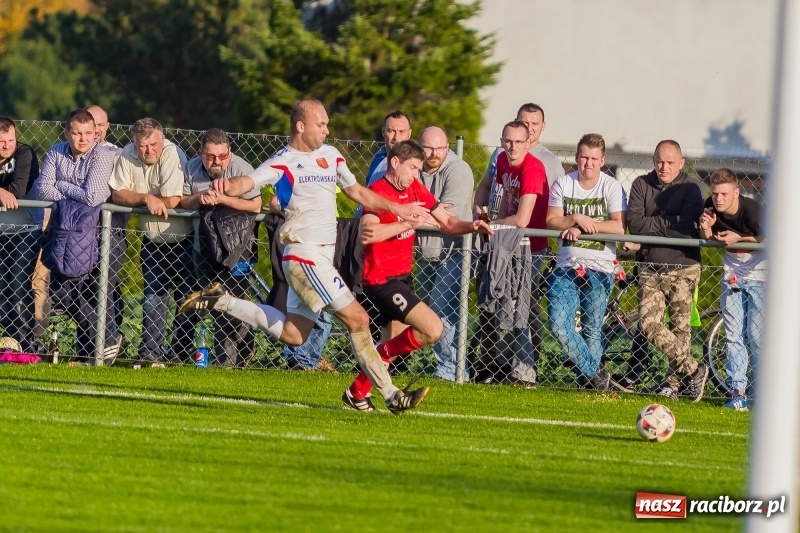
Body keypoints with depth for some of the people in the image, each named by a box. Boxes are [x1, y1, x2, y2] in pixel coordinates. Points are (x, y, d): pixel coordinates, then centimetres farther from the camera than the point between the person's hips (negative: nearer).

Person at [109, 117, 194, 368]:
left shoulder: (172, 155, -22)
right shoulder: (127, 156, -7)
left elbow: (172, 200, -29)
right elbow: (117, 195, -11)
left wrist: (135, 198, -16)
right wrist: (147, 198, -25)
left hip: (181, 237, -4)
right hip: (152, 239, 4)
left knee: (187, 297, -1)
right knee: (153, 296, 2)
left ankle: (181, 355, 6)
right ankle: (149, 355, 3)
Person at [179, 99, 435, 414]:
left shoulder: (330, 155, 14)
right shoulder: (284, 163, -9)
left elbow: (357, 192, 26)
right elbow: (247, 183, -23)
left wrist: (400, 210, 27)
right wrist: (228, 186, -46)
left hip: (323, 256, 8)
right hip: (305, 255, -8)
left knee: (292, 334, 10)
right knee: (357, 319, -10)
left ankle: (220, 302, 20)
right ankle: (390, 395, -5)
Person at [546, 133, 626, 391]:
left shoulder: (611, 187, -2)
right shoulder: (563, 184, 6)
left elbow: (618, 227, -12)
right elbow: (551, 221, 0)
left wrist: (582, 225, -16)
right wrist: (576, 219, -17)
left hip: (599, 269, -2)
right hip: (567, 266, 2)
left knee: (592, 330, 2)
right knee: (559, 326, -12)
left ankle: (588, 380, 19)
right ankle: (597, 375, 1)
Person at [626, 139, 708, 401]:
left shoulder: (690, 188, -3)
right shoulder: (641, 185, 5)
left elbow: (686, 228, -16)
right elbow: (634, 223, -7)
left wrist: (652, 224, -10)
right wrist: (669, 223, -12)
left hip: (683, 268, -3)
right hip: (650, 269, 3)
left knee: (680, 327, -1)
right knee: (649, 324, -9)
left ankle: (676, 381, 11)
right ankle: (693, 370, -2)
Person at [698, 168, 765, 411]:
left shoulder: (753, 211, -27)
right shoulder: (712, 208, -13)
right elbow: (707, 240, 1)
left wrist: (739, 239, -28)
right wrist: (706, 227, -21)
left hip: (759, 275, -5)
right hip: (732, 274, 5)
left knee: (757, 335, -7)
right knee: (733, 335, 3)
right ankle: (737, 389, 7)